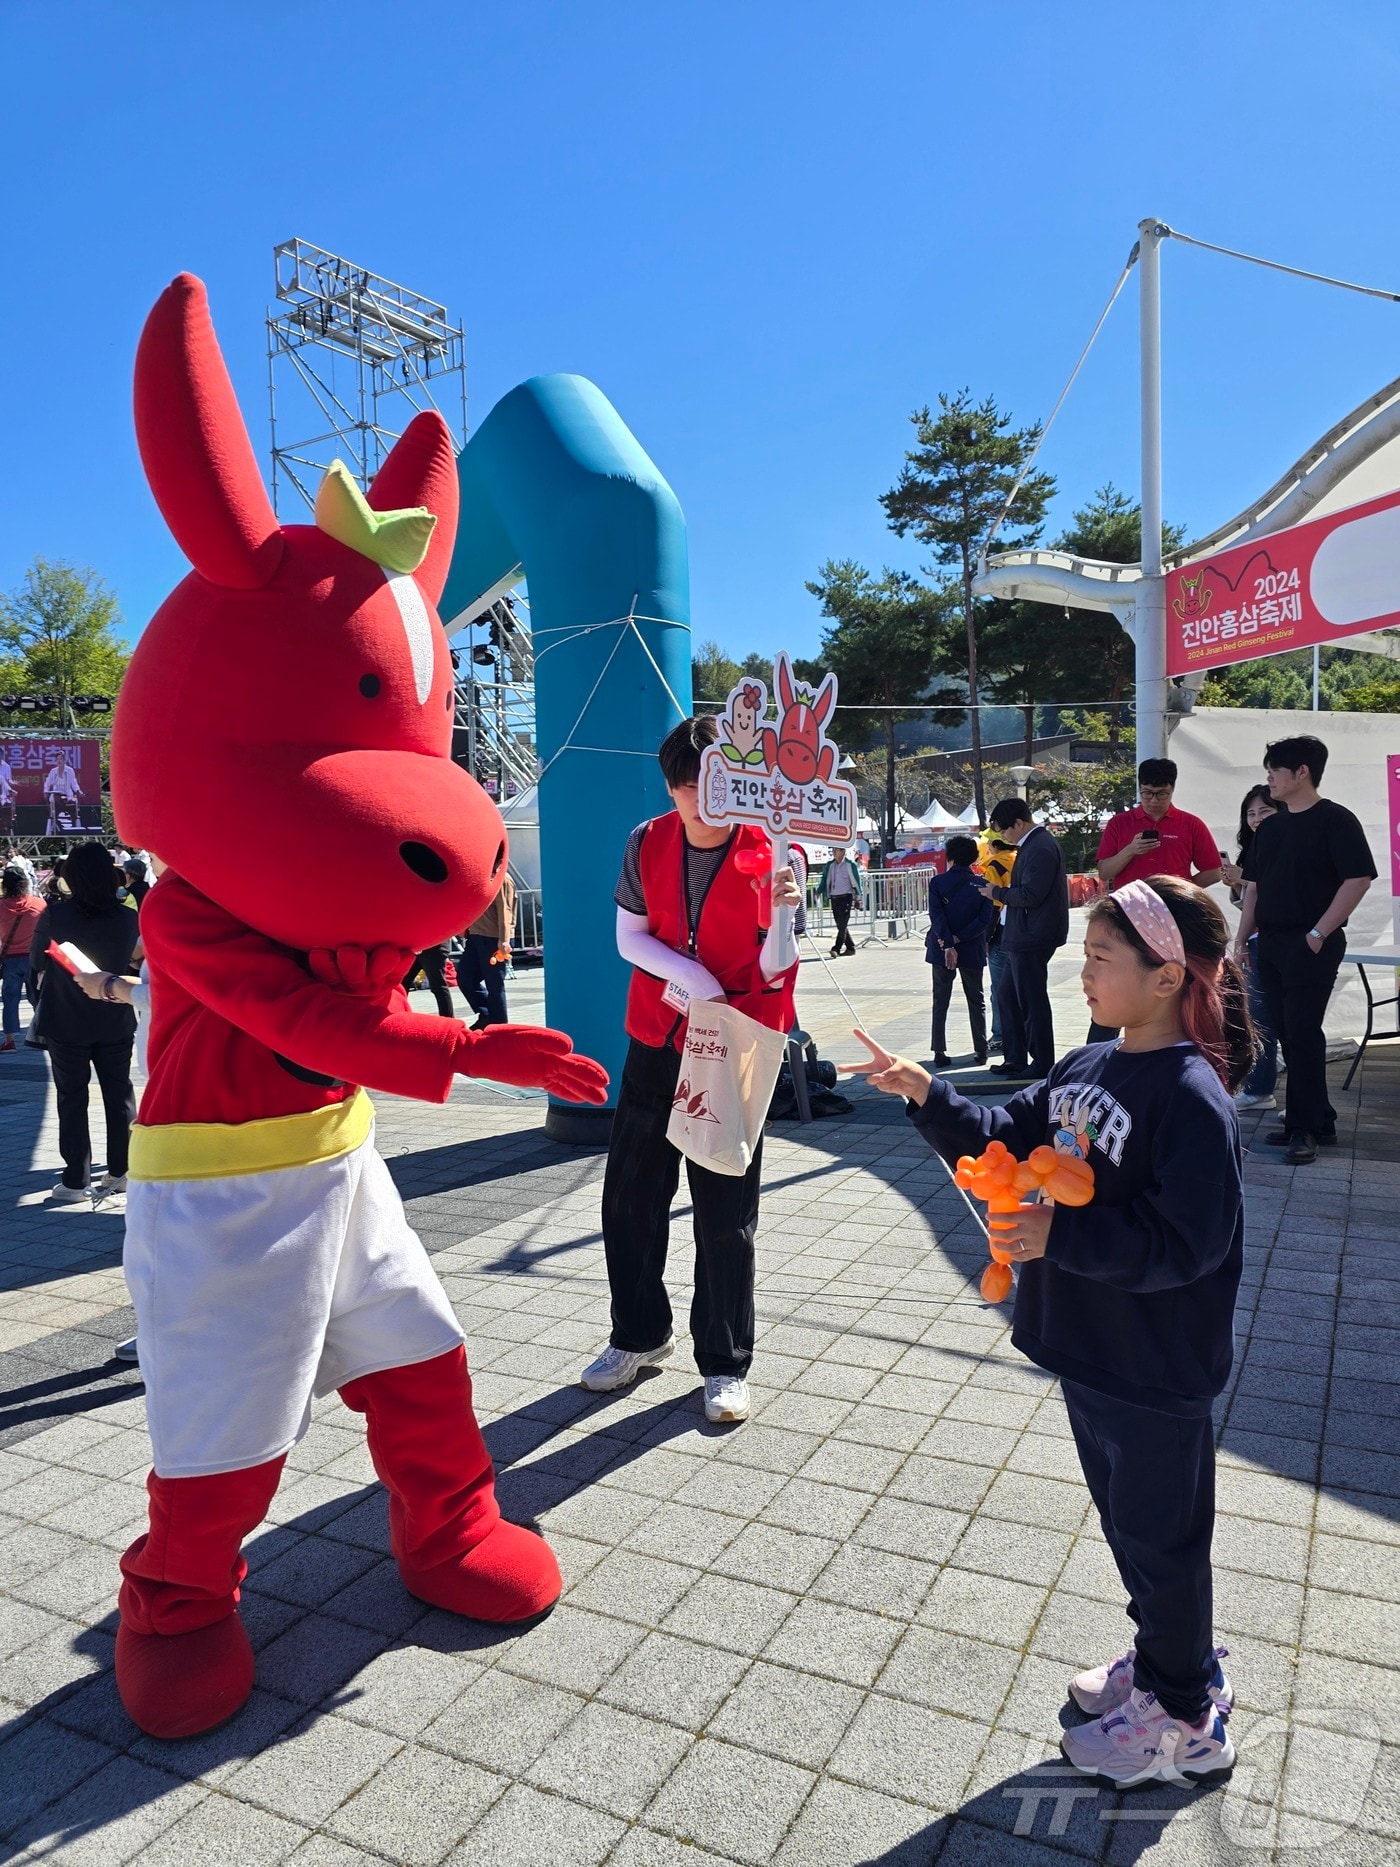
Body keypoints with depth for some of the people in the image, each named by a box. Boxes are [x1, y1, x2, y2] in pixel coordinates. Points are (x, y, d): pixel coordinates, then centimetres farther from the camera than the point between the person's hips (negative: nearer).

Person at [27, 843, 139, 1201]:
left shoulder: (54, 916, -16)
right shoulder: (129, 918, -11)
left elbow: (37, 962, -1)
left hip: (66, 1024, -2)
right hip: (116, 1023, 2)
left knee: (72, 1099, 7)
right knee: (119, 1094, 14)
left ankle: (75, 1182, 9)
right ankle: (120, 1171, 20)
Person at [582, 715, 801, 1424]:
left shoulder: (770, 854, -12)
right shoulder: (647, 844, -3)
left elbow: (775, 970, -14)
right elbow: (629, 936, 3)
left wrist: (778, 916, -34)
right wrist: (687, 975, -13)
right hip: (657, 1040, 4)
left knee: (726, 1212, 2)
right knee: (629, 1193, 10)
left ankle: (724, 1364, 19)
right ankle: (640, 1335, 31)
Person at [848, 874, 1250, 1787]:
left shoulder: (1192, 1097, -24)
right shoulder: (1084, 1068, 2)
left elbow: (1185, 1242, -26)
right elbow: (1006, 1140, 8)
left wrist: (1061, 1237, -28)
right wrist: (925, 1093, -4)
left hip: (1155, 1370, -8)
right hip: (1090, 1348, 8)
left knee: (1159, 1534, 10)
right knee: (1125, 1516, 24)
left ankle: (1185, 1721, 31)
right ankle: (1173, 1659, 46)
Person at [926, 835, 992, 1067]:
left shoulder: (937, 882, -6)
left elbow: (936, 915, -15)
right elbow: (986, 918, -12)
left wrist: (948, 944, -19)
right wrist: (958, 939, -13)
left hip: (942, 951, 0)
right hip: (973, 951, 1)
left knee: (940, 1002, 7)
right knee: (976, 1001, 13)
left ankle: (939, 1052, 3)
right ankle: (981, 1050, 14)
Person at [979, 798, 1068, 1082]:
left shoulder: (1040, 848, -19)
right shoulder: (1034, 843, 13)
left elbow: (1030, 895, -24)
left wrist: (997, 893, -11)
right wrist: (1003, 893, 6)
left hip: (1032, 938, -11)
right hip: (1024, 935, 11)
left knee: (1032, 1001, -1)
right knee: (1009, 995, 17)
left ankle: (1042, 1064, 9)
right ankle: (1015, 1058, 25)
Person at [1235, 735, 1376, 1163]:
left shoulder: (1335, 820, -7)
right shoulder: (1269, 827, 14)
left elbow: (1359, 879, -15)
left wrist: (1319, 933, -17)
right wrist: (1242, 937, 10)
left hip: (1311, 945, -7)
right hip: (1271, 944, 7)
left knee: (1302, 1034, -7)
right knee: (1288, 1034, 10)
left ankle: (1308, 1127, 3)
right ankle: (1313, 1122, 20)